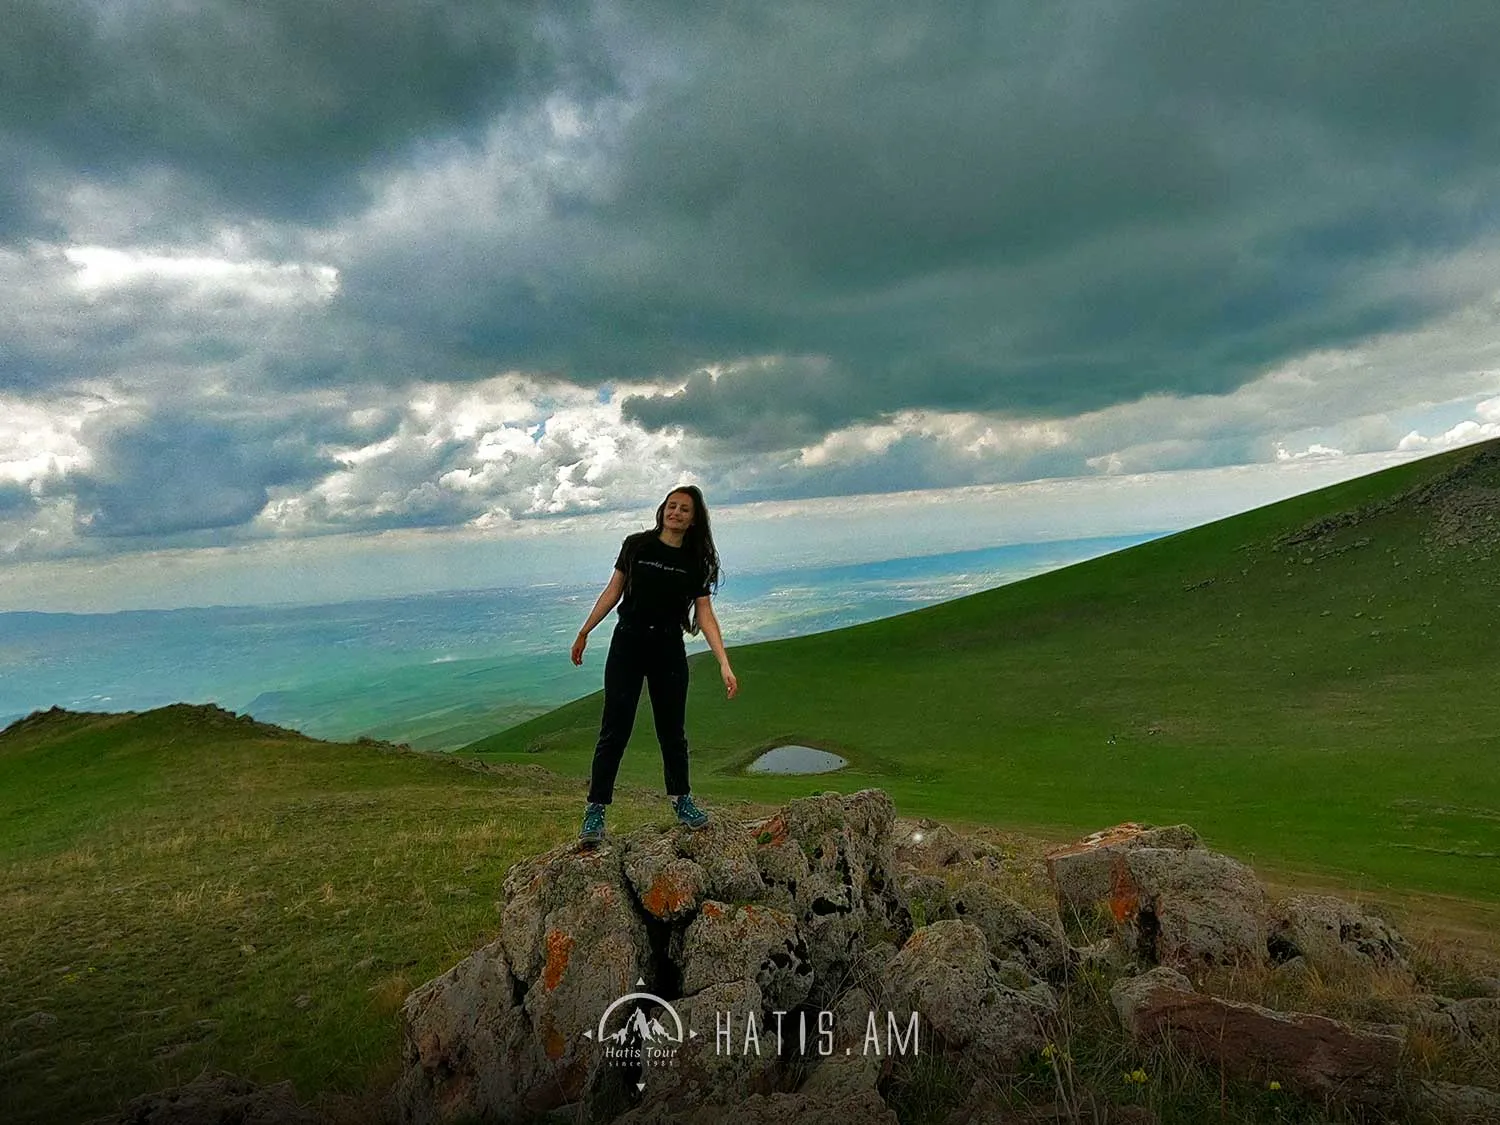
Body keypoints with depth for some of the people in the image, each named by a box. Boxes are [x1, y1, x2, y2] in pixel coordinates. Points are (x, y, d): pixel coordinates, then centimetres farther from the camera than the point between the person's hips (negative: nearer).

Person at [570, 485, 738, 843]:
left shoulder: (696, 562, 0)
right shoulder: (636, 545, -3)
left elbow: (705, 615, -4)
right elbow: (613, 591, 4)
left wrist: (725, 665, -13)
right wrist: (584, 632, 5)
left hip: (669, 649, 2)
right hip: (628, 643, -2)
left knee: (672, 730, 11)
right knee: (614, 730, -3)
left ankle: (681, 801, 27)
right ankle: (595, 810, 5)